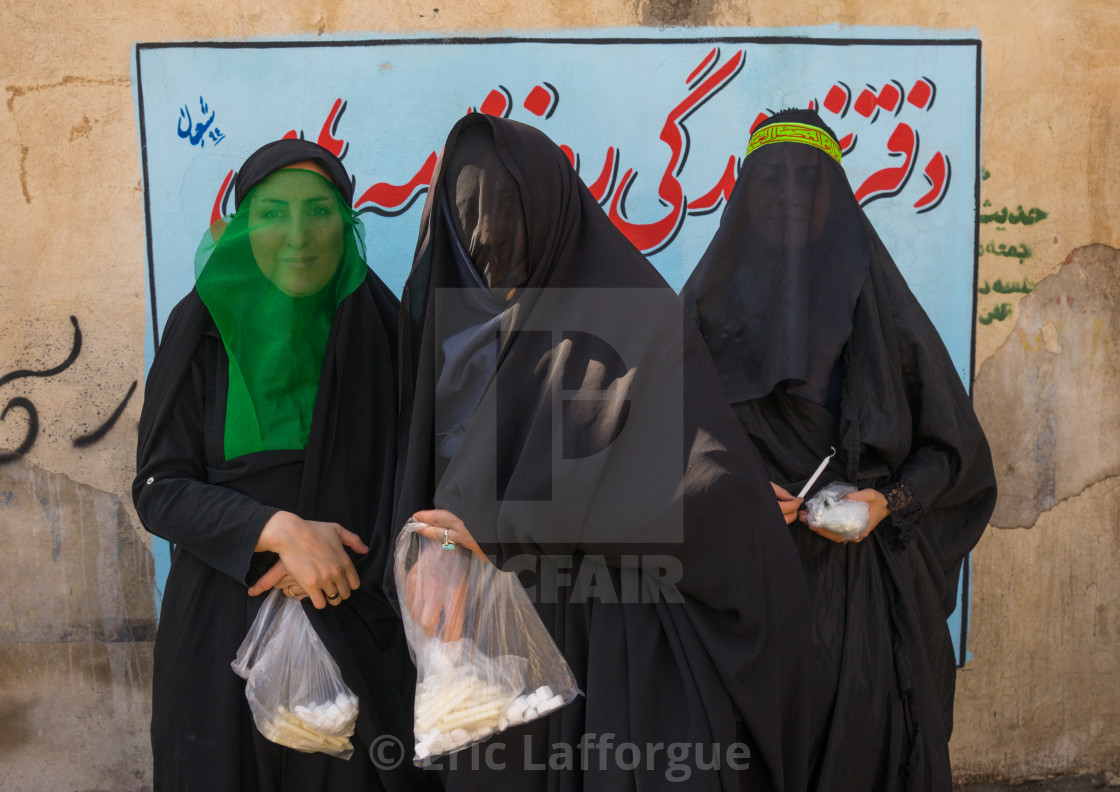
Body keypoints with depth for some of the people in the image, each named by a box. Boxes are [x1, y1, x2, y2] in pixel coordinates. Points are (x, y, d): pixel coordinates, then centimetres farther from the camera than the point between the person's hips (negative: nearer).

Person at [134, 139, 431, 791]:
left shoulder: (379, 325, -4)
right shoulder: (204, 327, -6)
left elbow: (400, 472, 1)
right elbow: (158, 488, -8)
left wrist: (327, 559, -14)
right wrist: (279, 529, -22)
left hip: (354, 620, 1)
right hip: (225, 621, 0)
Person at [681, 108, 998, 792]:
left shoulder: (879, 303, 5)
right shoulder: (709, 305, 5)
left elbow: (952, 444, 9)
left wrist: (889, 501, -8)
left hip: (866, 577, 1)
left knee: (864, 736, -1)